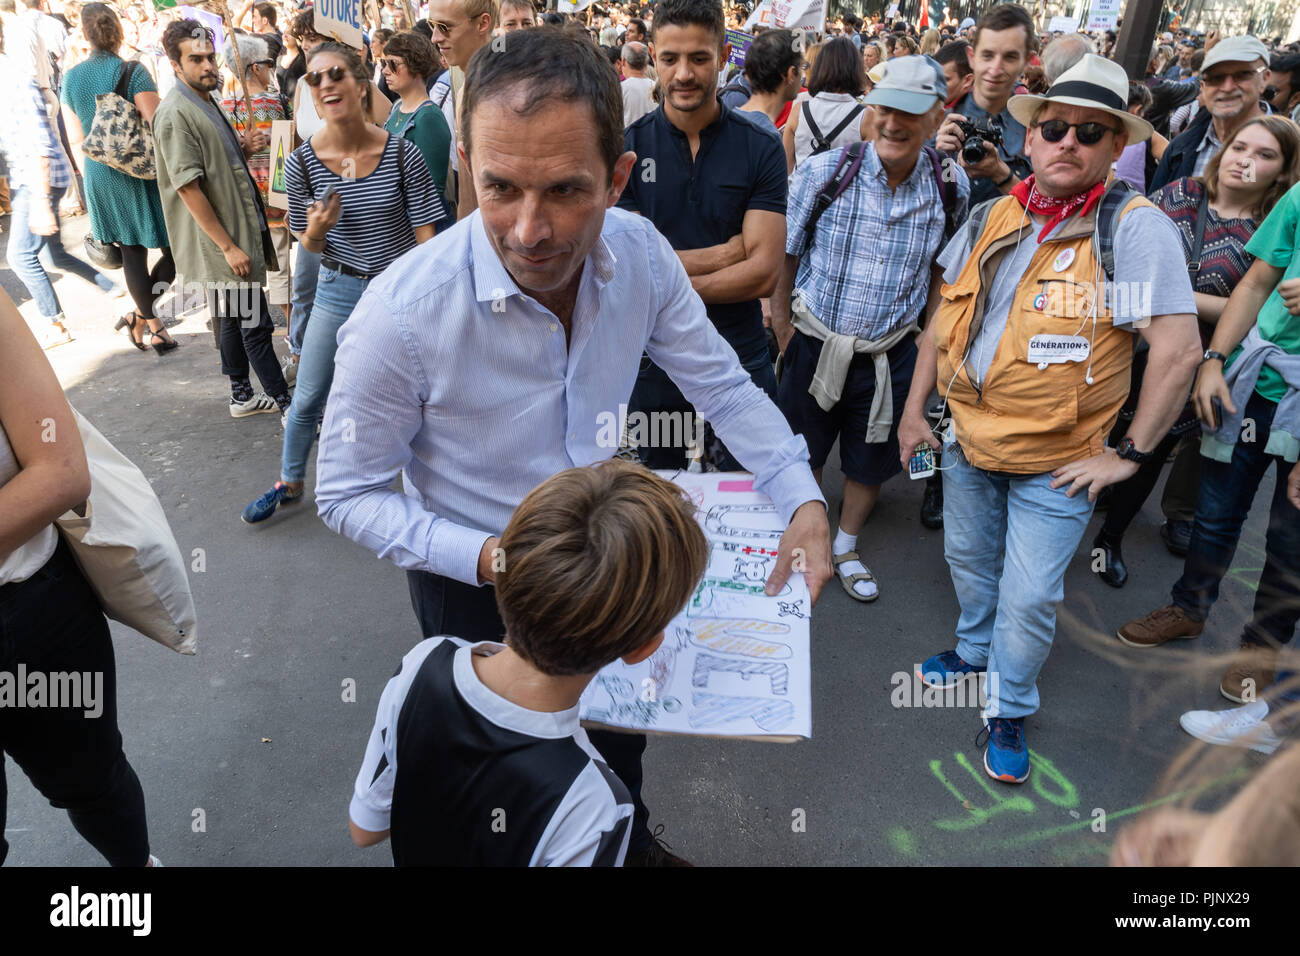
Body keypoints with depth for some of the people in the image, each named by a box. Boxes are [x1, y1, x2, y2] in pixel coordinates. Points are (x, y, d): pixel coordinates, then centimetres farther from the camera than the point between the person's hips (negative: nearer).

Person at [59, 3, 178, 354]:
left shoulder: (70, 78, 6)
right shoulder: (132, 73, -11)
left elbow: (75, 140, 9)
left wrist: (91, 179, 20)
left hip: (99, 178, 6)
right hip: (140, 174, -5)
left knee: (131, 255, 11)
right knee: (175, 250, 6)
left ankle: (152, 325, 19)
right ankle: (141, 316, -2)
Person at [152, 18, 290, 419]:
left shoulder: (206, 101, 13)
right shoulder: (175, 114, -16)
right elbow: (188, 188, -20)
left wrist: (244, 149, 2)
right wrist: (228, 246, -21)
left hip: (240, 230, 10)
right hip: (224, 240, -10)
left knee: (235, 318, 17)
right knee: (254, 323, -4)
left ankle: (242, 396, 28)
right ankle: (288, 405, 3)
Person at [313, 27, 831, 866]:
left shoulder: (640, 254, -20)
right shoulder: (403, 315, -33)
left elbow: (722, 385, -9)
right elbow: (348, 493, -20)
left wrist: (803, 499, -23)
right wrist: (487, 557, -33)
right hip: (474, 577, -4)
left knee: (622, 727, 30)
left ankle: (630, 842, 62)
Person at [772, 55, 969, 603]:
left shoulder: (951, 187, -6)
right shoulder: (824, 171, -13)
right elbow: (783, 254, -3)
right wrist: (783, 329, -1)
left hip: (892, 354, 2)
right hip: (816, 345, -2)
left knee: (871, 461, 17)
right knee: (802, 455, 13)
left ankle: (845, 546, 41)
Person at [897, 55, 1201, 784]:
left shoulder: (1135, 228, -15)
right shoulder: (992, 219, 1)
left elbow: (1179, 349, -17)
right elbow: (946, 316, 10)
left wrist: (1130, 455, -15)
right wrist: (915, 408, 9)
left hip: (1058, 461, -5)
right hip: (967, 439, 5)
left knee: (1030, 596, 3)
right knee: (969, 558, 22)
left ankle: (1010, 710, 27)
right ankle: (976, 651, 50)